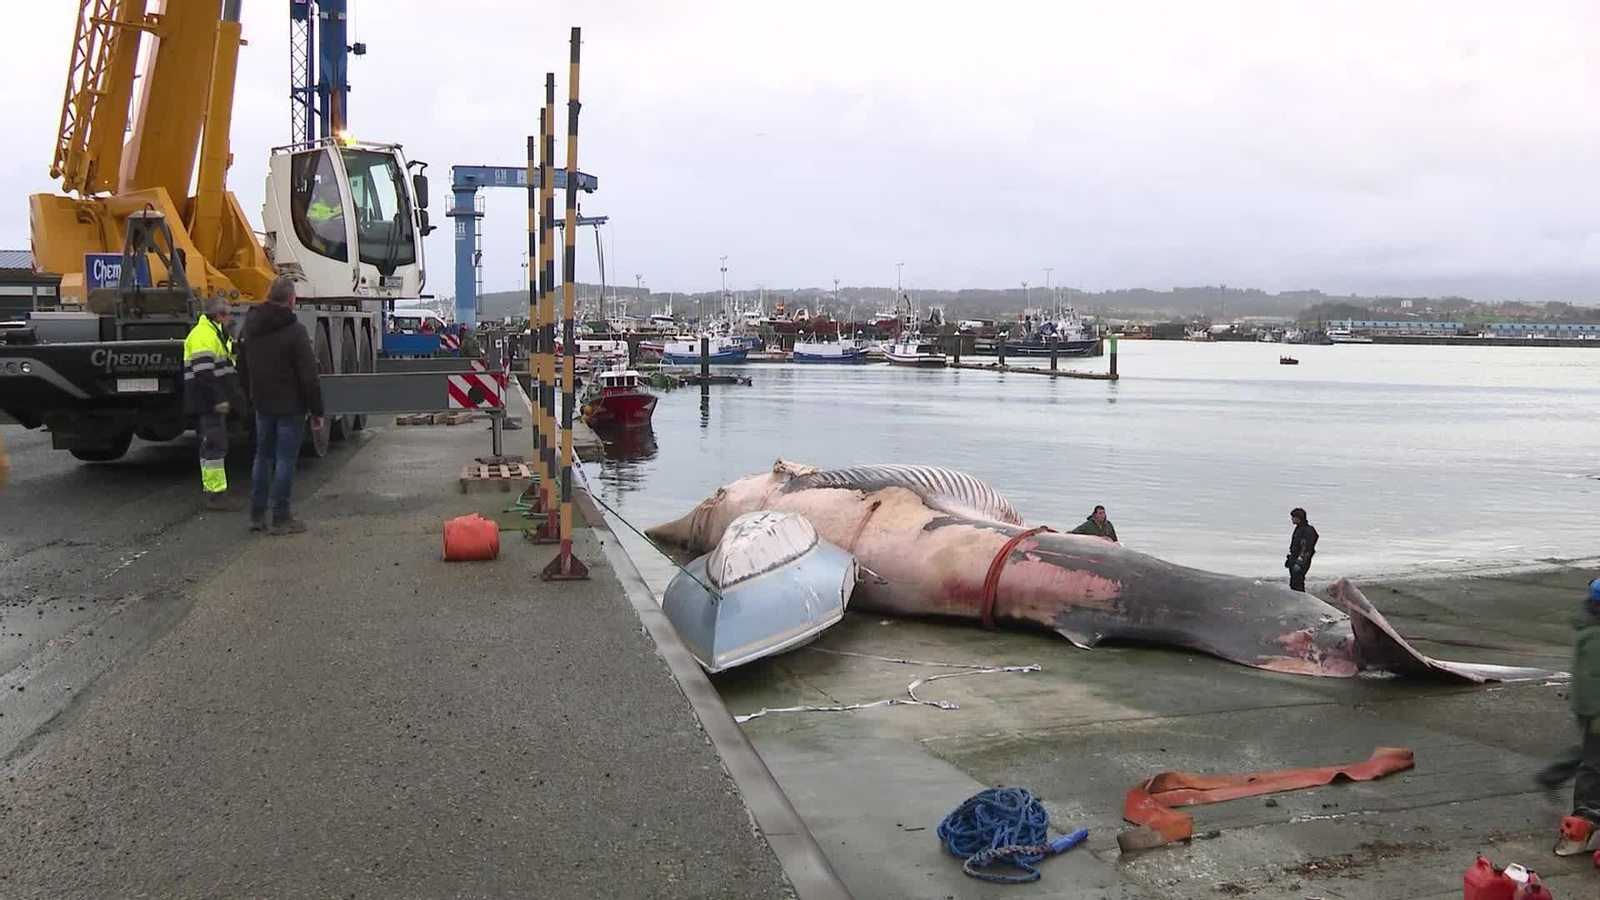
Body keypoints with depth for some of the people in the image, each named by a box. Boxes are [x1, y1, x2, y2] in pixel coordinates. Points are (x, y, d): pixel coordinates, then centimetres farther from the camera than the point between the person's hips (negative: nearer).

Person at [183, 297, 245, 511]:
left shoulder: (217, 333, 21)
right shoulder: (203, 335, -14)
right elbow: (204, 372, -23)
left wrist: (233, 396, 27)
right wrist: (219, 398, -25)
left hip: (216, 401, 11)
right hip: (208, 402, -11)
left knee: (212, 444, 15)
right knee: (214, 445, -12)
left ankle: (209, 489, 22)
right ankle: (215, 493, -13)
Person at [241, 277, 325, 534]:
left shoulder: (251, 325, 4)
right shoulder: (294, 330, -18)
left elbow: (245, 365, 20)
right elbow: (308, 375, -17)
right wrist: (317, 410, -12)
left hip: (262, 403, 7)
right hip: (291, 406, -7)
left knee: (263, 455, 15)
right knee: (285, 460, -2)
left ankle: (257, 515, 18)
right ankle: (281, 518, 2)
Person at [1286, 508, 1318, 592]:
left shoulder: (1307, 531, -18)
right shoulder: (1299, 528, 13)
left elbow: (1305, 549, -22)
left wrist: (1298, 563, -24)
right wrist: (1289, 559, 22)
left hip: (1301, 562, -10)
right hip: (1294, 560, 10)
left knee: (1297, 586, -11)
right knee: (1293, 585, 14)